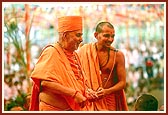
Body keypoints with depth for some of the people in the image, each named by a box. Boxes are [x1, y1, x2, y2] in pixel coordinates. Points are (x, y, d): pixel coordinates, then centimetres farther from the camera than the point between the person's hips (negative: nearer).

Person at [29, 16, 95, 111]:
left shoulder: (74, 54, 12)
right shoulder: (52, 52, -14)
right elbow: (45, 82, -25)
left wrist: (86, 90, 0)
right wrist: (73, 93, -26)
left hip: (76, 107, 8)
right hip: (54, 108, -8)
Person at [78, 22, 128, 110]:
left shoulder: (117, 55, -5)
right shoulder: (84, 51, -5)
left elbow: (122, 82, -1)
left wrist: (107, 91, -17)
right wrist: (85, 90, -17)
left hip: (109, 100, 0)